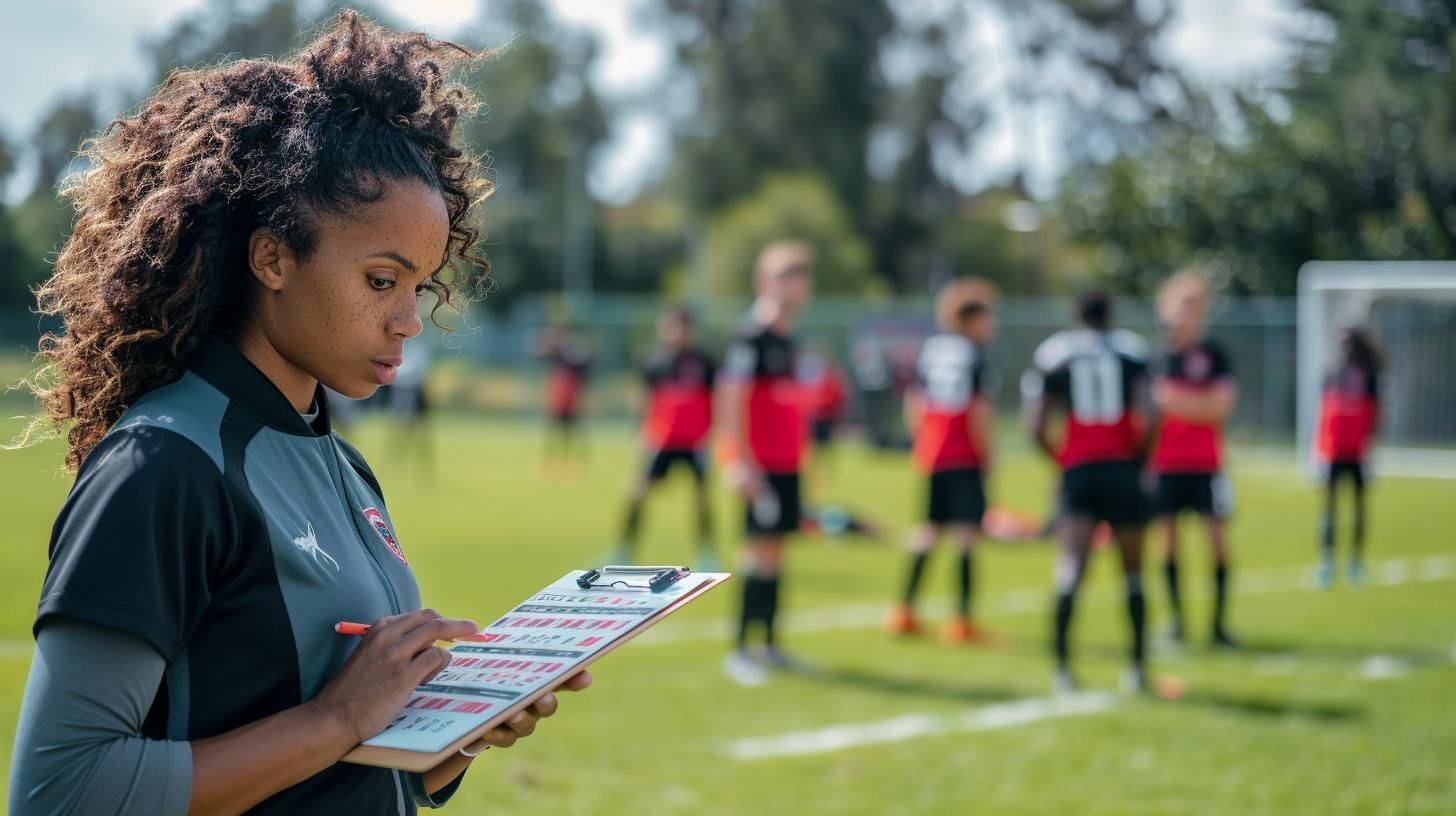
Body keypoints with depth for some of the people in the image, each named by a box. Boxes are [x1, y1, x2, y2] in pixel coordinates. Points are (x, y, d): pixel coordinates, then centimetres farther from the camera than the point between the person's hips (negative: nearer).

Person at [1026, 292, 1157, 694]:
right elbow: (1148, 417, -6)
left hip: (1078, 469, 0)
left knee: (1071, 568, -7)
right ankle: (1137, 666, 16)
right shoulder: (1131, 352, 6)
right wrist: (1139, 460, 9)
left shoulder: (1052, 354, 7)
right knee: (1132, 571, 12)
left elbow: (1038, 427, 2)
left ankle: (1062, 664, -20)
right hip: (1123, 469, 0)